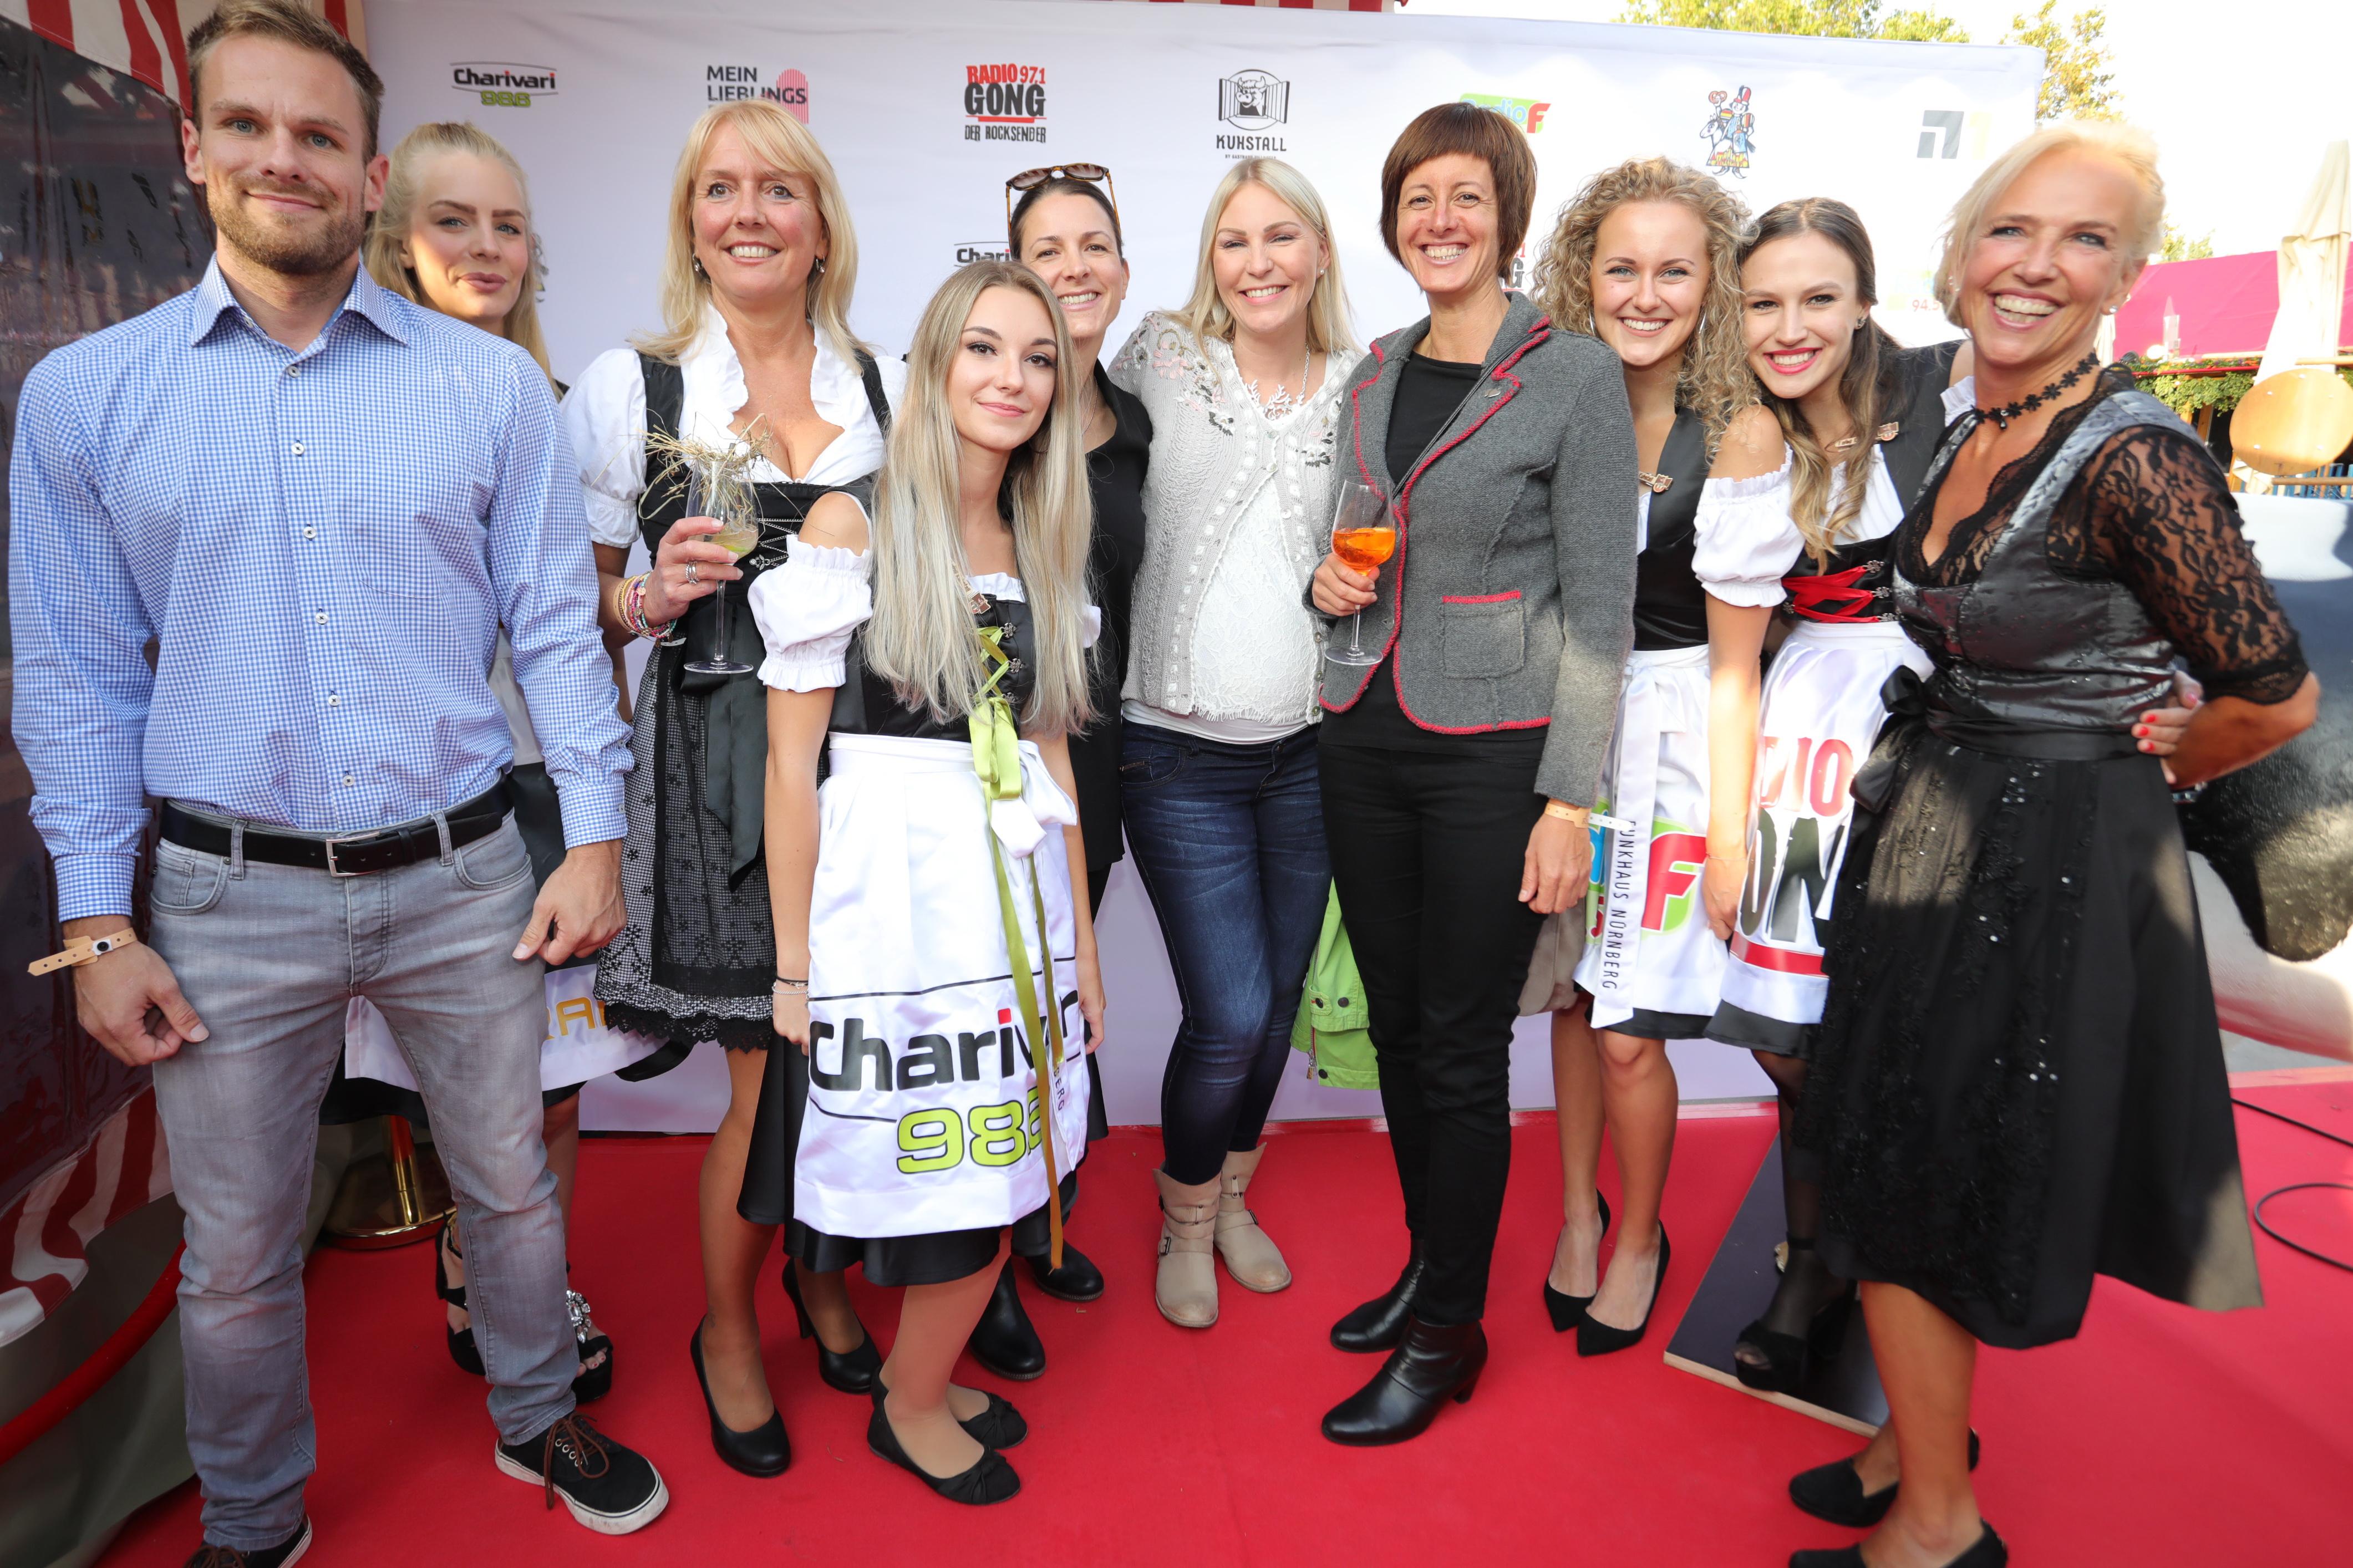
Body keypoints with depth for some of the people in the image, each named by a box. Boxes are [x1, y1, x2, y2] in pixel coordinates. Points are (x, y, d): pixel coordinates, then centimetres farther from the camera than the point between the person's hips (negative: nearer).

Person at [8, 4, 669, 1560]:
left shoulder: (491, 383, -1)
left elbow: (555, 622, 0)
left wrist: (595, 835, -4)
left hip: (463, 876, 0)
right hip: (231, 897, 1)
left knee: (513, 1187, 17)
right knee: (236, 1256, 15)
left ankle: (539, 1418, 43)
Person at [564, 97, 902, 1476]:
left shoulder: (886, 387, 9)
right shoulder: (629, 387, 1)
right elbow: (583, 599, 4)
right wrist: (659, 597, -14)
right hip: (719, 761, -3)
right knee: (775, 1075, 0)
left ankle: (818, 1270, 38)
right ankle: (727, 1326, 29)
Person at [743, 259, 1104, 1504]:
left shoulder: (1039, 547, 10)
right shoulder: (851, 525, -8)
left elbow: (1052, 753, 11)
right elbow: (791, 760, -10)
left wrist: (1080, 937, 10)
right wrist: (793, 962, -10)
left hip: (1015, 889, 6)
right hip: (885, 894, -5)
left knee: (1002, 1167, 13)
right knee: (941, 1179, 6)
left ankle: (921, 1382, 38)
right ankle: (913, 1405, 34)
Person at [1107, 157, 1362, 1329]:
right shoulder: (1160, 360, -1)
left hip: (1309, 747, 3)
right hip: (1181, 752, -3)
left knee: (1278, 1001, 13)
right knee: (1230, 1015, -5)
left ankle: (1232, 1193, 41)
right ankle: (1185, 1218, 25)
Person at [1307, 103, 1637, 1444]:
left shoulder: (1577, 376, -6)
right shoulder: (1376, 373, 12)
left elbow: (1600, 606, -9)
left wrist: (1571, 799, -14)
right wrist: (1332, 579, -1)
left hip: (1492, 749, -6)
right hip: (1366, 735, 6)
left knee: (1460, 1045, 2)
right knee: (1398, 1026, 14)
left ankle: (1449, 1335, 20)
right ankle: (1430, 1263, 34)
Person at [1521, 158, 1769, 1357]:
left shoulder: (1735, 439, -10)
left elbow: (1733, 665, -8)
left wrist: (1731, 832, -8)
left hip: (1666, 727, -4)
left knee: (1629, 1028, 0)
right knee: (1569, 992, 14)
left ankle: (1639, 1239, 28)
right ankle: (1578, 1212, 36)